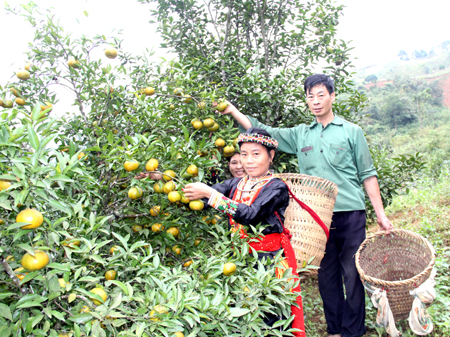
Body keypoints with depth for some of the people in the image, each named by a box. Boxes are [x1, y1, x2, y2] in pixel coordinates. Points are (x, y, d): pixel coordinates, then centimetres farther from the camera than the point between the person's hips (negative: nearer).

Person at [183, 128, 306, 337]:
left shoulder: (276, 187, -10)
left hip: (271, 257, -5)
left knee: (271, 316, -1)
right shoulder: (236, 184, 8)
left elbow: (250, 215, -24)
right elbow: (206, 192, 1)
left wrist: (210, 194, -25)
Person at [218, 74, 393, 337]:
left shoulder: (352, 131, 5)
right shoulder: (300, 135, 11)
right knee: (327, 275, 11)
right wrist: (232, 110, -3)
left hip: (350, 213, -2)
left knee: (352, 273, 2)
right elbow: (262, 132, 8)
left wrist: (381, 214, 1)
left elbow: (367, 175, 5)